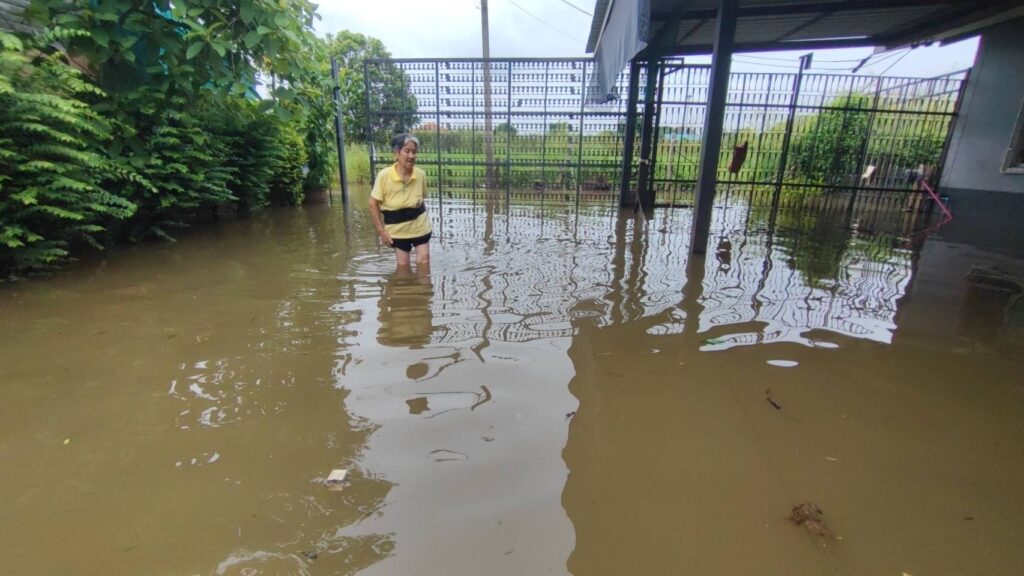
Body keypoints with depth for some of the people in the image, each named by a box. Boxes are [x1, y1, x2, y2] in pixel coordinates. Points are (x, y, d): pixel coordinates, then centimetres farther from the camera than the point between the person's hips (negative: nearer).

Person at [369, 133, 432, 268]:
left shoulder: (420, 174, -13)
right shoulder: (384, 175, -20)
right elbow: (373, 204, -12)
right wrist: (381, 231, -13)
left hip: (420, 226, 2)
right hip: (398, 229, -1)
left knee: (424, 262, 8)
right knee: (402, 265, 10)